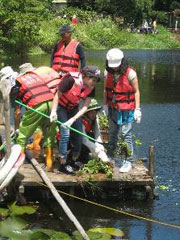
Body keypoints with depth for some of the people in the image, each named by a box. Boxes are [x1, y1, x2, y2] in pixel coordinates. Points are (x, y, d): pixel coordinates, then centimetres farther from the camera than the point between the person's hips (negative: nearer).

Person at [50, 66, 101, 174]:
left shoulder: (91, 88, -16)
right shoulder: (71, 80, -33)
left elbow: (85, 107, -17)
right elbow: (58, 95, -21)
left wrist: (73, 119, -27)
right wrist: (53, 112, -22)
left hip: (73, 108, 6)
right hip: (61, 107, -6)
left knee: (79, 134, 2)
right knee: (65, 134, -15)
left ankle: (74, 161, 19)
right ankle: (63, 164, -7)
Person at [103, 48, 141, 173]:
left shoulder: (130, 73, -15)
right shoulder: (108, 73, 1)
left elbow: (136, 91, -9)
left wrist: (137, 109, -10)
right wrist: (105, 105, 9)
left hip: (126, 110, -5)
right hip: (113, 108, 5)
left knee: (126, 135, -7)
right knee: (112, 133, 18)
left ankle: (128, 161, 1)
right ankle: (110, 156, 35)